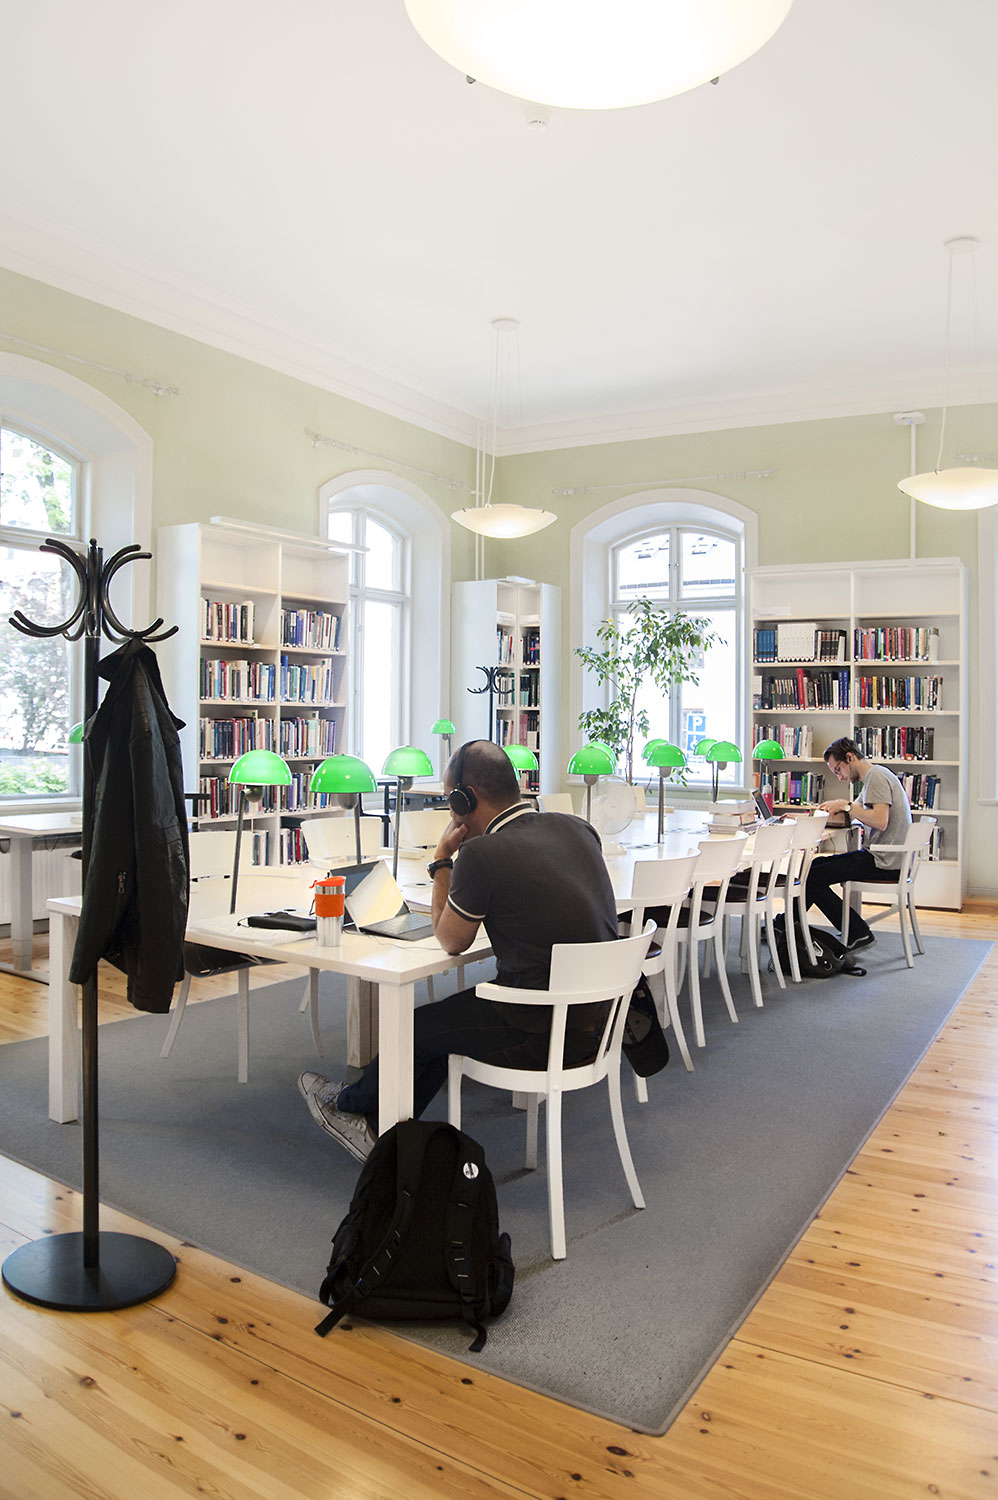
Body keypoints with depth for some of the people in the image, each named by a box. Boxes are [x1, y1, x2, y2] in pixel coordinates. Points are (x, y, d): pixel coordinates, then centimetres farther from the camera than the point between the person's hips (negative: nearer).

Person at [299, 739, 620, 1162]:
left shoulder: (482, 854, -20)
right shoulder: (579, 828, 1)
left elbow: (451, 942, -3)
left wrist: (442, 857, 4)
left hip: (542, 1036, -8)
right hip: (598, 1017, 8)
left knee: (417, 1027, 15)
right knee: (453, 1013, 24)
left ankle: (348, 1105, 42)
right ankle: (382, 1130, 35)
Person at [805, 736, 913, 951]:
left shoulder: (876, 776, -13)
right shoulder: (873, 777, 19)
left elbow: (880, 821, -26)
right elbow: (849, 819, 20)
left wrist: (846, 805, -17)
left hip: (884, 861, -11)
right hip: (881, 855, 11)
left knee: (813, 878, -12)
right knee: (816, 865, 16)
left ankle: (858, 934, -6)